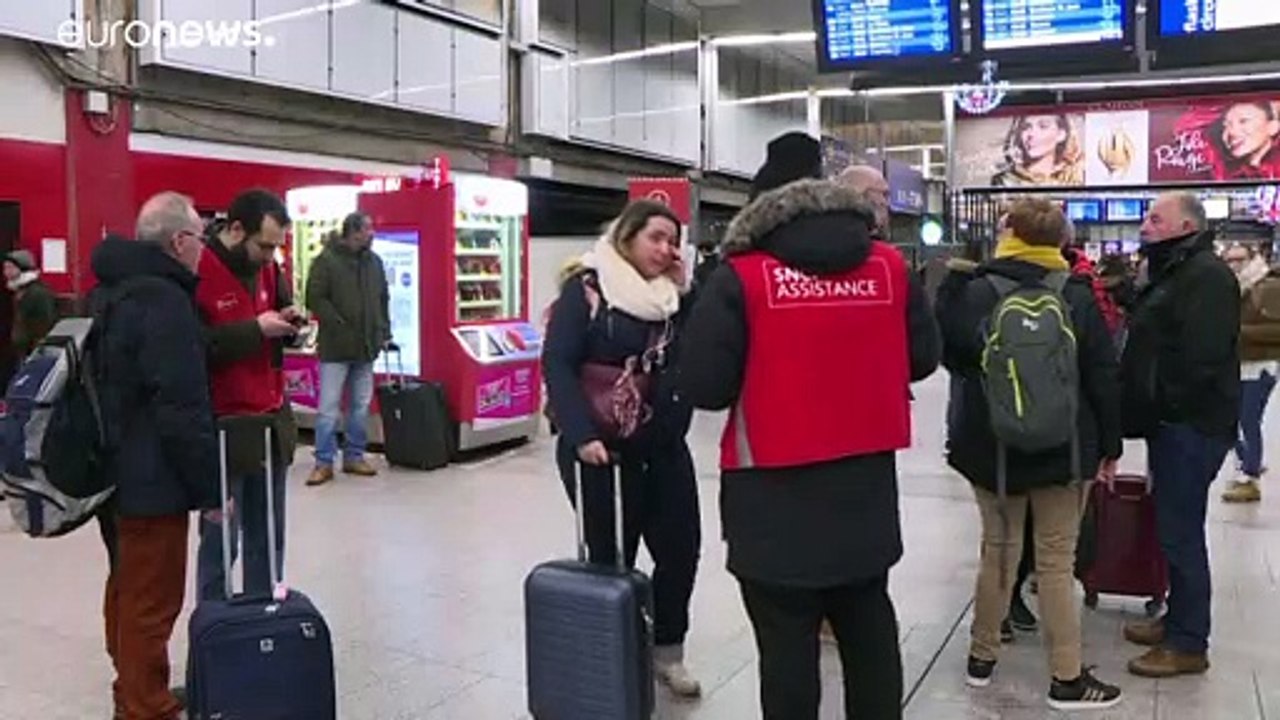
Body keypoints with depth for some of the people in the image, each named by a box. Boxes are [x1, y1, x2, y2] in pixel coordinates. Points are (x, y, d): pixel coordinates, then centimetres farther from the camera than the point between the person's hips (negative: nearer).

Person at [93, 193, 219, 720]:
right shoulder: (163, 300, -21)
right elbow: (182, 409, -24)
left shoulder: (108, 292, 11)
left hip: (114, 472, 11)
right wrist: (211, 486, -17)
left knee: (127, 589, 23)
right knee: (151, 603, 0)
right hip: (150, 481, -11)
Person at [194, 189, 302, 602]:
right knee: (221, 539, 3)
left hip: (272, 421, 8)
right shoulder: (197, 273, -16)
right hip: (223, 427, -7)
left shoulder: (266, 268, 8)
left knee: (269, 537, 16)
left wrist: (287, 323, 0)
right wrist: (255, 330, -20)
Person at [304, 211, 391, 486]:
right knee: (329, 407, -2)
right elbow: (315, 299, -11)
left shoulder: (374, 261, 11)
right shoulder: (326, 260, -7)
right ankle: (324, 462, 6)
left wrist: (384, 332, 9)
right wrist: (339, 325, -16)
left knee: (361, 405, 11)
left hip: (366, 346, 6)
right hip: (335, 347, -5)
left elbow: (383, 299, 17)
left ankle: (354, 456, 21)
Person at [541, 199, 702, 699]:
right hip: (602, 451, -5)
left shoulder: (675, 298, 10)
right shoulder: (587, 289, -7)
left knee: (681, 549, 8)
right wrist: (581, 434, -23)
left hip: (666, 450, 6)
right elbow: (558, 365, -13)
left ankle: (667, 650, 28)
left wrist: (684, 290, -2)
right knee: (610, 558, 5)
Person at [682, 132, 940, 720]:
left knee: (787, 646, 7)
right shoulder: (890, 265, 1)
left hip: (777, 499, -4)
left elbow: (702, 385, -14)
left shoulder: (741, 276, -11)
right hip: (866, 491, 5)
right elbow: (924, 357, 10)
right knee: (870, 637, 20)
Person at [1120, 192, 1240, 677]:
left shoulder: (1206, 275, -15)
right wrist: (1148, 411, 16)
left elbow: (1201, 356, -25)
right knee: (1176, 528, 17)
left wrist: (1165, 405, -17)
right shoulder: (1174, 271, 19)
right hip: (1173, 423, 10)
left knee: (1181, 532, -5)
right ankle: (1178, 620, 29)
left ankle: (1188, 645, 4)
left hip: (1190, 426, -10)